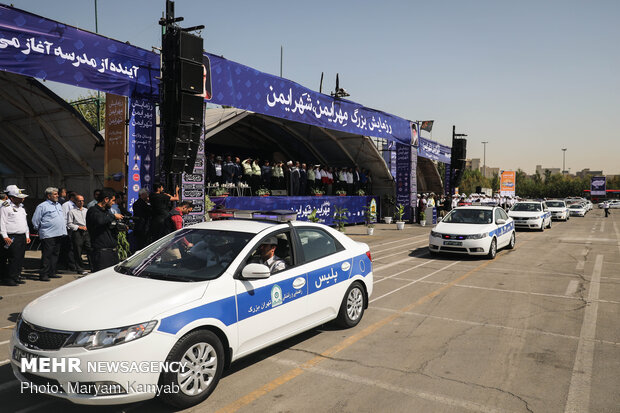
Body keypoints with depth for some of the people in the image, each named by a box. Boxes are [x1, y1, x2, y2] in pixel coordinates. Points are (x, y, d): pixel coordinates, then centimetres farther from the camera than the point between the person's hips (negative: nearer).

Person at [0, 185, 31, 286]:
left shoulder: (21, 207, 19)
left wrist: (27, 236, 20)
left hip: (22, 237, 8)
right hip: (12, 238, -8)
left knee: (20, 258, 8)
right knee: (13, 258, -10)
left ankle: (17, 277, 17)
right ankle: (8, 278, -1)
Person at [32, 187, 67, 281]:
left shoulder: (59, 205, 18)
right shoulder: (42, 206, -6)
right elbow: (35, 220, -3)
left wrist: (64, 226, 21)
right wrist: (40, 229, 2)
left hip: (59, 234, 8)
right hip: (48, 235, -8)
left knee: (55, 254, 11)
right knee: (47, 255, -7)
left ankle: (52, 273, 19)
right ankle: (43, 274, -2)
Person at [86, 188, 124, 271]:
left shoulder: (107, 211, 19)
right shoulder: (93, 211, -7)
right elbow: (100, 220, -32)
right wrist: (114, 216, -16)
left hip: (113, 251, 8)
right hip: (101, 253, -8)